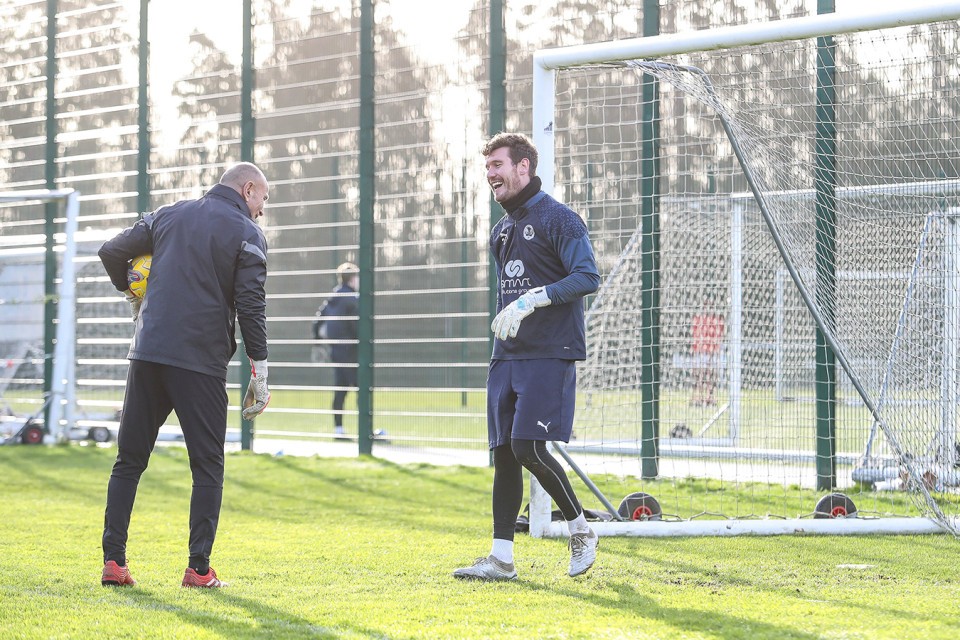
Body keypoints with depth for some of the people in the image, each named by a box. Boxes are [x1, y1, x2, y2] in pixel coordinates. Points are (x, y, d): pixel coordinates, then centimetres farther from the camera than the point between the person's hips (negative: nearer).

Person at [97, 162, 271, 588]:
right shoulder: (246, 234, 0)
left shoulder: (168, 216, 14)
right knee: (207, 467, 4)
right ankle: (199, 569, -1)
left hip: (147, 354, 4)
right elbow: (251, 305, -8)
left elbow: (111, 252, 13)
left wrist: (133, 295, 31)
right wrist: (259, 373, -6)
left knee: (129, 460, 10)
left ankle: (113, 561, 5)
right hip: (202, 362, -4)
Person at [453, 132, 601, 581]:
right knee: (504, 454, 4)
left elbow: (588, 277, -18)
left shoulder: (558, 219, -7)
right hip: (507, 356, 8)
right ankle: (501, 558, 7)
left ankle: (581, 530, 5)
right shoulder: (501, 232, 18)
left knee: (529, 448, -15)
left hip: (549, 357, -8)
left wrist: (532, 300, -25)